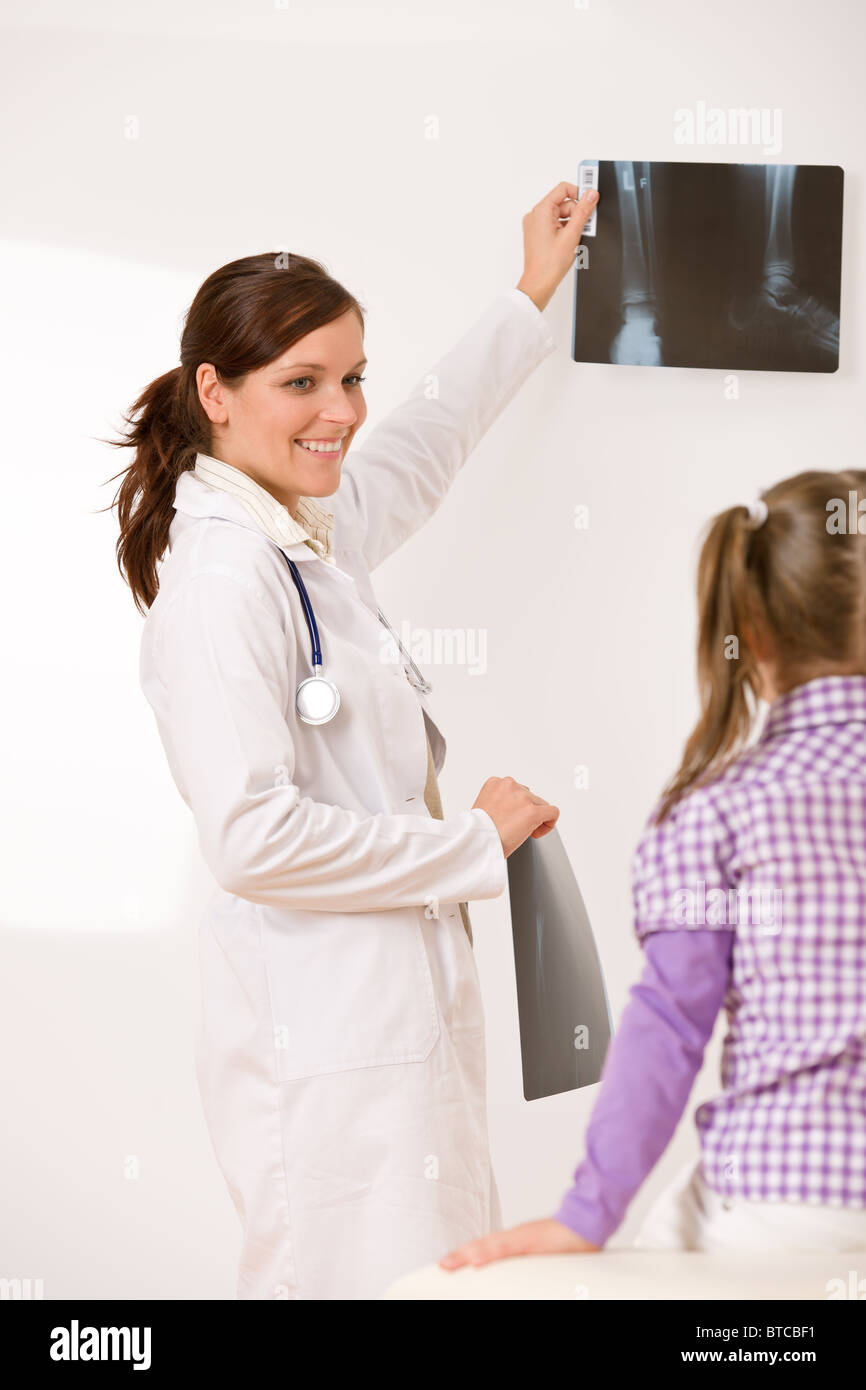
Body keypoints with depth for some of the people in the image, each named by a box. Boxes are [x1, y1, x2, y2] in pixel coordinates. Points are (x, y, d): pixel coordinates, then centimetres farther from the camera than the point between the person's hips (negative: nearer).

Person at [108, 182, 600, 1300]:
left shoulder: (313, 539, 12)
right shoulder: (221, 577, -16)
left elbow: (426, 440, 34)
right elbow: (253, 836, -25)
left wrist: (533, 294, 45)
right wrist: (474, 841, -14)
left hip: (398, 1017, 9)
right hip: (324, 1041, -9)